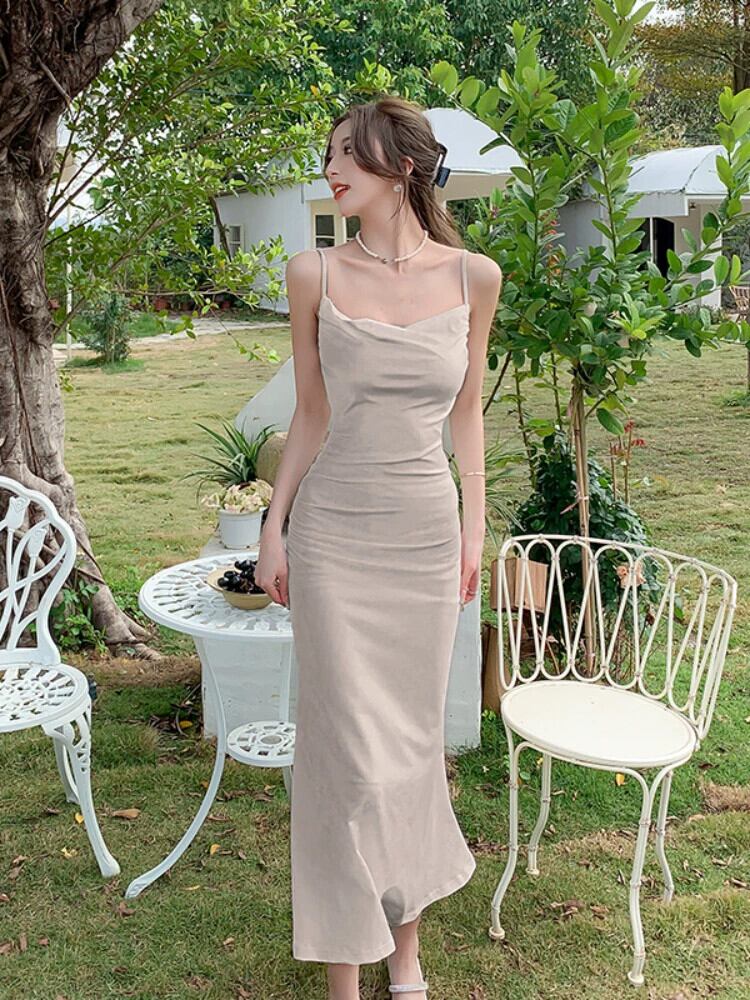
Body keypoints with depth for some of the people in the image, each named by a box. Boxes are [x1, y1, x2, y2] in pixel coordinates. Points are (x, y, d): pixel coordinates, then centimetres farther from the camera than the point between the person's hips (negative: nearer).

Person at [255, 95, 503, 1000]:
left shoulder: (473, 277, 1)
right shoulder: (314, 275, -1)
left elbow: (466, 410, 9)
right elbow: (310, 417, 5)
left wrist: (475, 525, 7)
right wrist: (274, 529, 3)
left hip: (427, 534, 1)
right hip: (332, 537, -1)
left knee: (412, 735, 12)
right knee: (347, 746, 3)